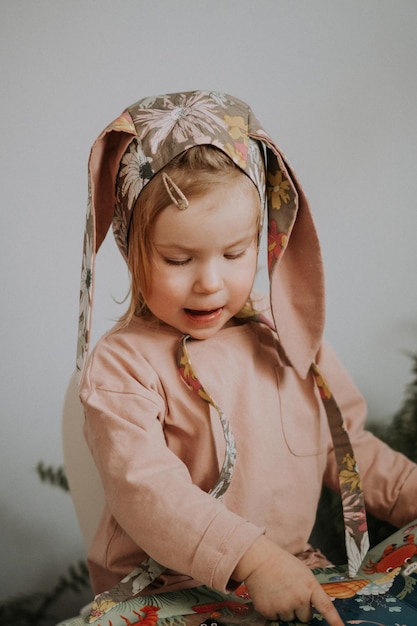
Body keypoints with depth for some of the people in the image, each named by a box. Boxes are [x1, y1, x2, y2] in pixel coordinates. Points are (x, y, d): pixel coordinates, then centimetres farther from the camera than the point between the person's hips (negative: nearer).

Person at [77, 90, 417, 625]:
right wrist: (251, 558, -33)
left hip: (295, 575, 7)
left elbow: (344, 445, 16)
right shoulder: (121, 365, -10)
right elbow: (144, 488, -22)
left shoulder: (288, 336, 6)